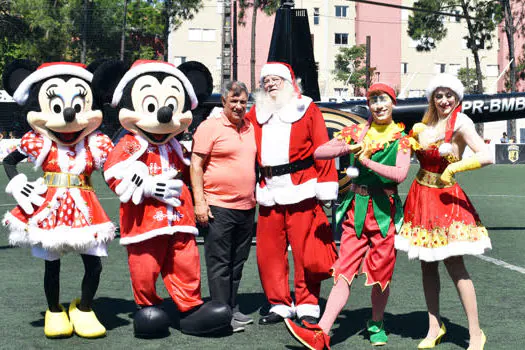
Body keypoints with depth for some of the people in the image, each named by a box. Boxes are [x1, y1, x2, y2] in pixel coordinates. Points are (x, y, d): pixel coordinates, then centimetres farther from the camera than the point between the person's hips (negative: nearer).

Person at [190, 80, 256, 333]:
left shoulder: (251, 128, 13)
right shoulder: (210, 126, -6)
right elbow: (196, 165, -8)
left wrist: (254, 197, 17)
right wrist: (199, 201, -14)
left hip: (247, 207, 7)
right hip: (219, 207, -6)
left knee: (237, 262, 14)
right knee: (219, 263, -1)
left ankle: (233, 309, 24)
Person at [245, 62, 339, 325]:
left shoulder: (307, 110, 4)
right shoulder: (256, 114, 16)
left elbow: (322, 149, -2)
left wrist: (325, 188, -8)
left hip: (301, 191, -4)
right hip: (269, 193, 5)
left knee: (304, 251, -3)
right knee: (268, 252, 5)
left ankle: (308, 306, 8)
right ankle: (279, 305, 18)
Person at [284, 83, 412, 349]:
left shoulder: (401, 138, 1)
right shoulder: (356, 132, 9)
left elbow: (400, 174, -15)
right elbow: (319, 153, 2)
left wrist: (366, 160, -14)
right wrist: (351, 148, -10)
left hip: (384, 212, -2)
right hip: (356, 209, 2)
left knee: (381, 274, 5)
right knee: (344, 271, -6)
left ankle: (376, 325, 28)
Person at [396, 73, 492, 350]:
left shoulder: (460, 122, -13)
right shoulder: (425, 124, 8)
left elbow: (486, 156, -25)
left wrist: (453, 168, -21)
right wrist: (412, 135, -2)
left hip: (445, 197, -6)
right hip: (420, 196, 6)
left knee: (454, 264, -6)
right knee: (427, 264, 11)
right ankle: (435, 327, 24)